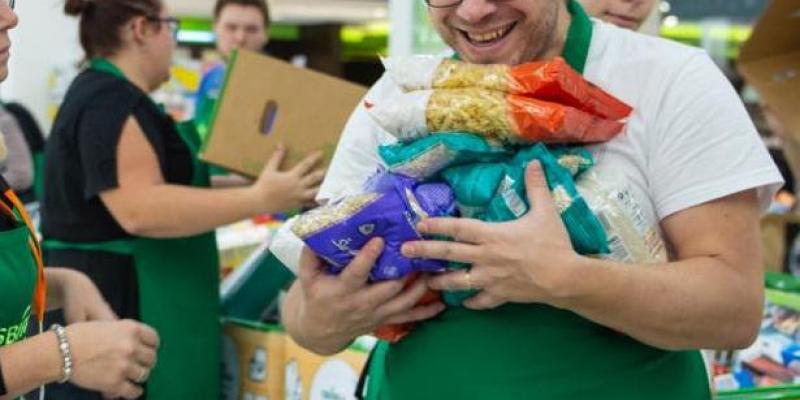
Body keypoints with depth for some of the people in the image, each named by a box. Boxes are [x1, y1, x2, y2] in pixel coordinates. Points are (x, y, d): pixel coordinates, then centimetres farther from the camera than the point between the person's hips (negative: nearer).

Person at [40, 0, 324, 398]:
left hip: (121, 296, 11)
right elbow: (140, 210, -28)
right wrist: (259, 199, -27)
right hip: (111, 302, -11)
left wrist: (244, 184, 20)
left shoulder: (108, 96, 16)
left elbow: (160, 186, 22)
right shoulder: (110, 101, -17)